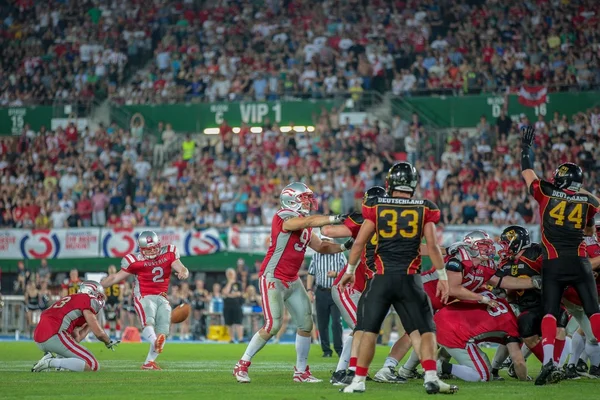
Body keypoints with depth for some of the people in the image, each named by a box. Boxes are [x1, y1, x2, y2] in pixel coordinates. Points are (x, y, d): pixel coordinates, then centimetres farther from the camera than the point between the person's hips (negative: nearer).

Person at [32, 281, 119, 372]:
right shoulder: (88, 299, 5)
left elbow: (76, 338, 28)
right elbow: (98, 333, 2)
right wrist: (108, 342, 21)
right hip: (54, 336, -9)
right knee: (93, 365, -8)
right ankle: (51, 362, -18)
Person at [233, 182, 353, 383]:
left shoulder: (305, 226, 11)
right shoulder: (284, 218, -17)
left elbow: (320, 246, 17)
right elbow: (310, 221, -31)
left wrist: (343, 247, 3)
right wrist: (337, 219, -34)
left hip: (292, 281, 9)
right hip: (272, 279, -9)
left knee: (306, 324, 5)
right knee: (273, 325, -15)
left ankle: (301, 371, 17)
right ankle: (242, 365, -2)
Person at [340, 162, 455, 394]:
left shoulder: (377, 207, 4)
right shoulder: (424, 209, 3)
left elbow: (360, 242, 4)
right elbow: (432, 246, 1)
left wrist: (350, 271, 16)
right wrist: (443, 277, 8)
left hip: (382, 278, 0)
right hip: (409, 279, 0)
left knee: (369, 330, 10)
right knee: (425, 330, 7)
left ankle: (359, 381, 8)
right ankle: (431, 377, -9)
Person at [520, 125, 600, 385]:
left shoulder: (546, 193, 2)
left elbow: (527, 173, 17)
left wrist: (526, 147, 31)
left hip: (553, 263, -1)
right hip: (579, 261, 1)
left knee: (550, 312, 1)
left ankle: (548, 359, -17)